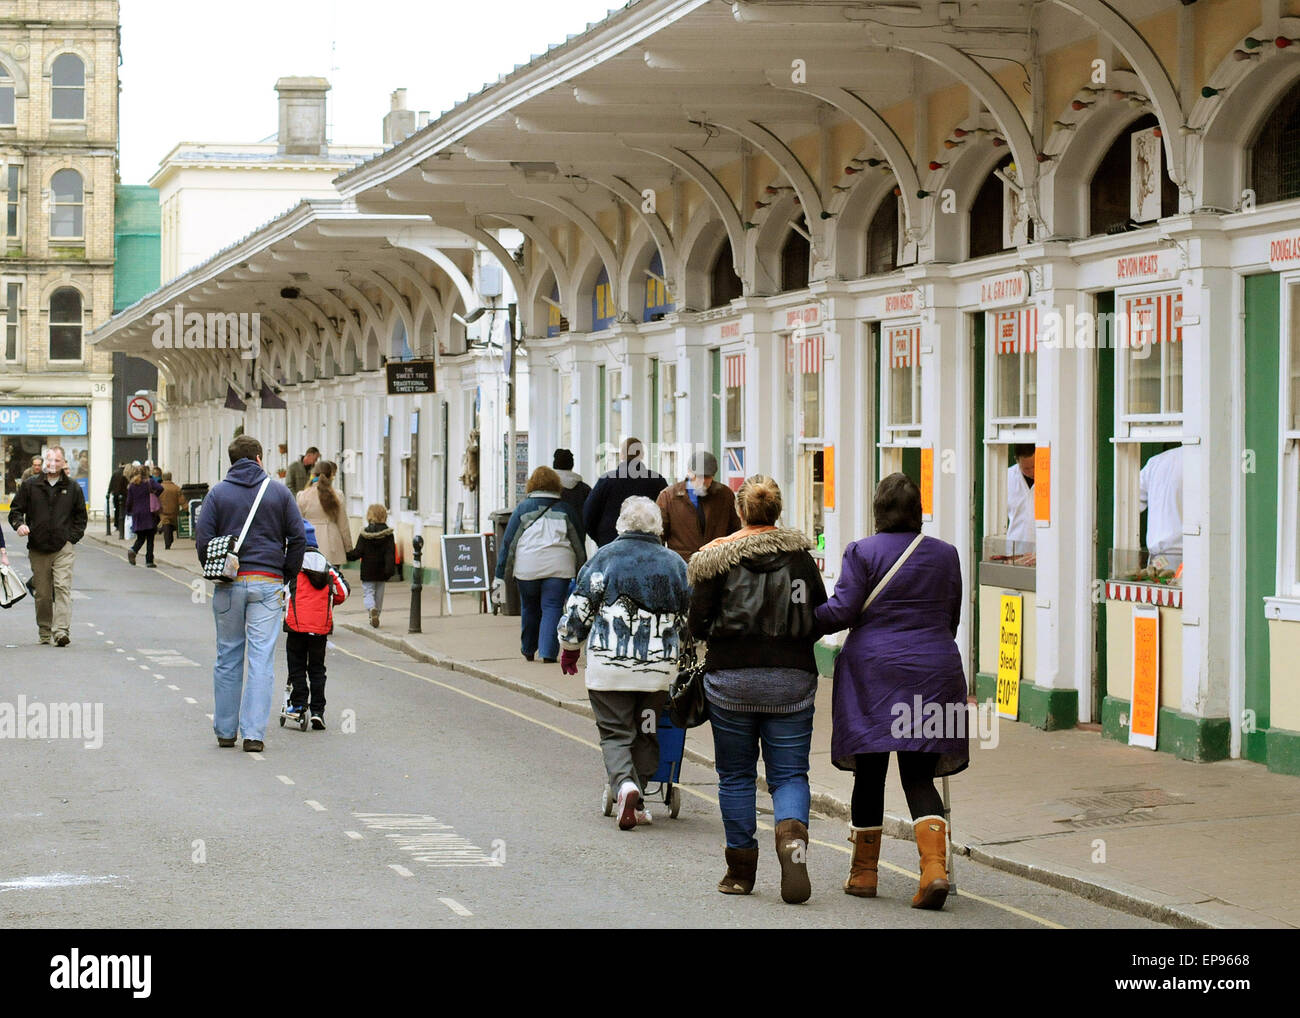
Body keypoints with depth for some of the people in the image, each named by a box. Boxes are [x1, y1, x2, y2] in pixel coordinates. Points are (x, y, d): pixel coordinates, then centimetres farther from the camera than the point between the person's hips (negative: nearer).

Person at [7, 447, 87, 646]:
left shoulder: (72, 488, 8)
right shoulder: (29, 486, 7)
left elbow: (80, 516, 16)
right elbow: (15, 510, 10)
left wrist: (73, 538, 3)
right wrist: (19, 524, -11)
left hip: (63, 548, -1)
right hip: (38, 548, 1)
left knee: (62, 587, -14)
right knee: (42, 593, 6)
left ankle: (61, 631, -21)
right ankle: (45, 632, 18)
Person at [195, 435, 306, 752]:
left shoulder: (217, 493, 3)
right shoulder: (279, 492, 4)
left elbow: (202, 539, -4)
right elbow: (298, 538, 1)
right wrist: (287, 577, 11)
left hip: (229, 585, 1)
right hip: (267, 584, -1)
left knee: (228, 658, 10)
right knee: (261, 659, -1)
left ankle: (225, 730, 15)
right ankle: (253, 733, -7)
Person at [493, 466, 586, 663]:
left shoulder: (522, 508, 6)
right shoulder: (566, 509, 7)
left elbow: (508, 542, 6)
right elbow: (579, 543, 11)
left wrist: (500, 575, 8)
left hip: (527, 567, 1)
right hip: (559, 567, -1)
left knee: (529, 609, 15)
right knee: (552, 609, -1)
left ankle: (528, 651, 29)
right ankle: (548, 653, -13)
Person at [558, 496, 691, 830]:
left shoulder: (603, 558, 0)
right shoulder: (676, 564, 8)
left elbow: (579, 609, 1)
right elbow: (690, 618, 16)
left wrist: (569, 649, 16)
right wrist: (679, 651, 33)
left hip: (609, 666, -2)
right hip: (660, 666, 2)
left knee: (614, 733, 3)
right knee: (645, 733, 15)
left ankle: (624, 784, -22)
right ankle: (637, 802, 16)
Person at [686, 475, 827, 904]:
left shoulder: (717, 558, -5)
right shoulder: (800, 556, 2)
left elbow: (698, 624, -7)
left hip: (731, 679, -1)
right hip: (791, 679, 1)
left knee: (735, 776, 11)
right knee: (789, 774, 6)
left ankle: (741, 868, 14)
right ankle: (792, 834, -23)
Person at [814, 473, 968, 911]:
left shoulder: (862, 552, -5)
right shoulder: (945, 554, 8)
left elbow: (841, 611, -9)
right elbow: (952, 618, 16)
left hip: (873, 670, -3)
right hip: (932, 673, 3)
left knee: (870, 772, 8)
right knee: (919, 776, 3)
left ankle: (864, 871, 15)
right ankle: (934, 866, -16)